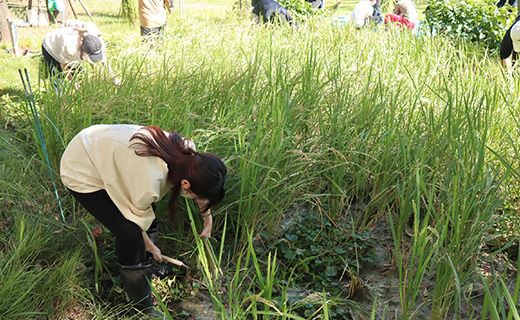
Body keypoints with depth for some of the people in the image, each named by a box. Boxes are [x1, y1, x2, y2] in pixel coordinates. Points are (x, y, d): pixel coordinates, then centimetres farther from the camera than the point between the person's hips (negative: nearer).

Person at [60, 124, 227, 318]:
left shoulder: (188, 153, -18)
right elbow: (137, 219, -16)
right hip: (80, 173, -8)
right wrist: (150, 247, 2)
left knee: (149, 220, 10)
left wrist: (207, 217, 15)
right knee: (130, 234, -13)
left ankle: (146, 265, 38)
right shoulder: (149, 181, -38)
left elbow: (201, 184, 5)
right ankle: (144, 308, 6)